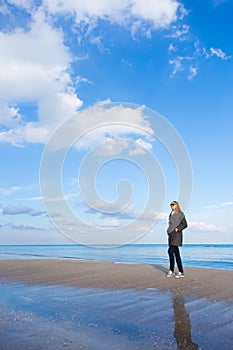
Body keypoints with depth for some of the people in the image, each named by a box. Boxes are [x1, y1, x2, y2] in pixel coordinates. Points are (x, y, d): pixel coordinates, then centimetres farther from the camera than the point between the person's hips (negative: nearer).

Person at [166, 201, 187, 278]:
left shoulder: (180, 214, -4)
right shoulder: (171, 214, 17)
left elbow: (185, 224, -7)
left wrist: (177, 229, -15)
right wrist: (169, 231, 12)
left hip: (177, 235, -7)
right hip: (171, 235, 7)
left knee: (171, 251, -14)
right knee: (176, 253, 6)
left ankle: (171, 270, -4)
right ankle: (181, 272, 11)